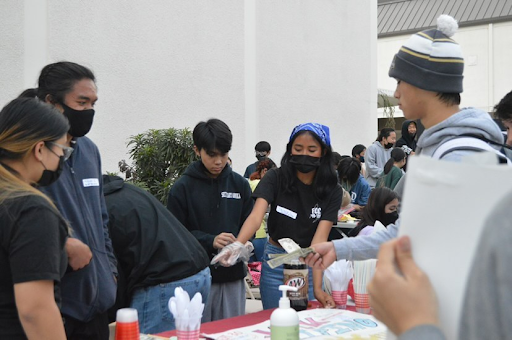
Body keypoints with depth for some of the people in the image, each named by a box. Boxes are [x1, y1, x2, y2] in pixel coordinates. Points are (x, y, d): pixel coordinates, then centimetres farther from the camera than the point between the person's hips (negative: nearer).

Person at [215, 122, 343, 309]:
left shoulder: (332, 191, -10)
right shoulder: (275, 178, -11)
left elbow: (320, 238, -19)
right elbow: (256, 216, -25)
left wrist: (317, 287, -30)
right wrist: (236, 245, -46)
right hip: (276, 263, 0)